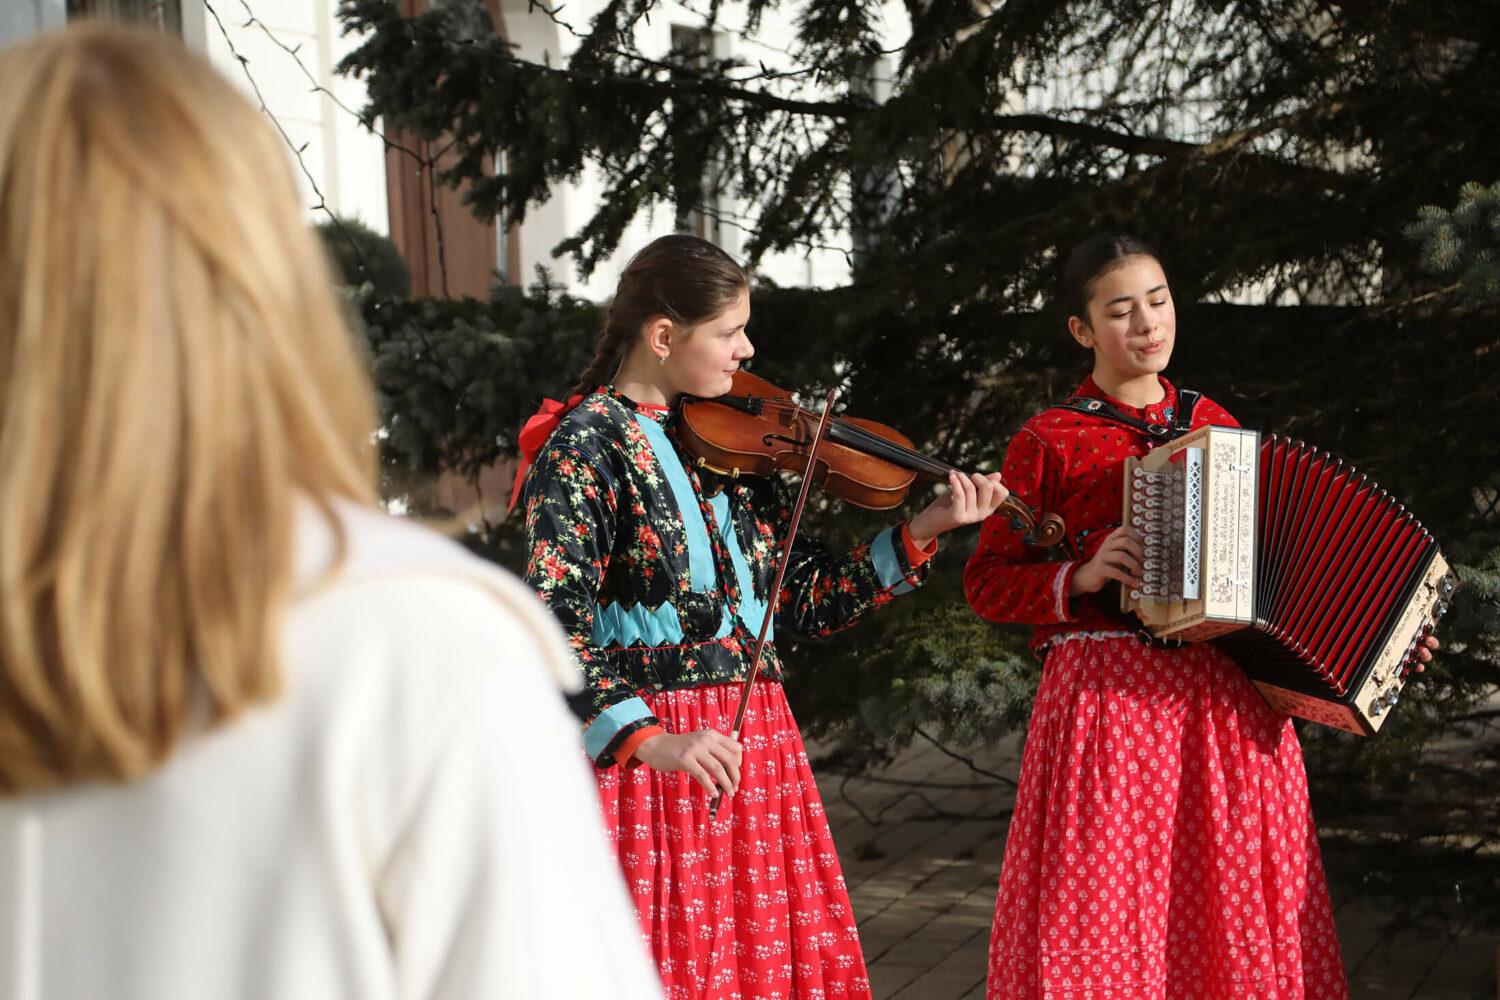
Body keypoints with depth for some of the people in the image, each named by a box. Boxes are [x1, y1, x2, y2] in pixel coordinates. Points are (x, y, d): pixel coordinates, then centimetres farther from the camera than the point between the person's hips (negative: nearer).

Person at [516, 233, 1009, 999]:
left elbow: (809, 599, 10)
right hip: (643, 755, -6)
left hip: (754, 741, 6)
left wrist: (925, 530, 2)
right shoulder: (587, 446, -9)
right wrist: (648, 741, -29)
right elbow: (555, 629, -18)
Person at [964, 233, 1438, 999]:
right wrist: (1081, 578, -14)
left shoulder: (1215, 426, 14)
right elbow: (985, 583, 1)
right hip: (1107, 693, -4)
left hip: (1229, 696, 4)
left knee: (1229, 897, 4)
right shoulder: (1048, 443, 1)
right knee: (1103, 907, -3)